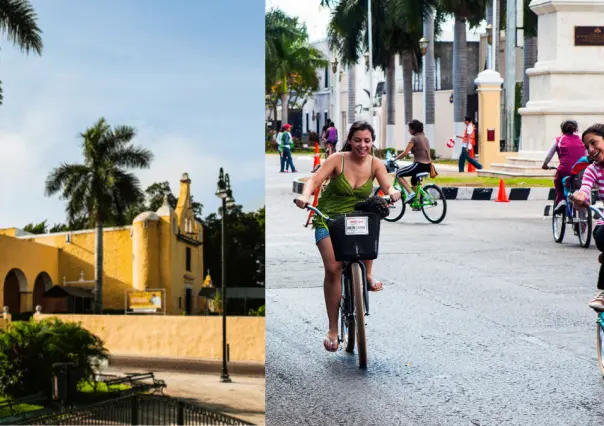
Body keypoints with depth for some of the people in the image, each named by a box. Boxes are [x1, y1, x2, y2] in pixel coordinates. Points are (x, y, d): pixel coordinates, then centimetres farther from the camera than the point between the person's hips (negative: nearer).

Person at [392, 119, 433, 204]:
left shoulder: (414, 138, -10)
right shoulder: (425, 138, 15)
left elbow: (405, 153, -15)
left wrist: (394, 159, -4)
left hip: (419, 165, -9)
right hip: (427, 166, 9)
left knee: (398, 174, 5)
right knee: (414, 181, 32)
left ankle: (410, 194, -5)